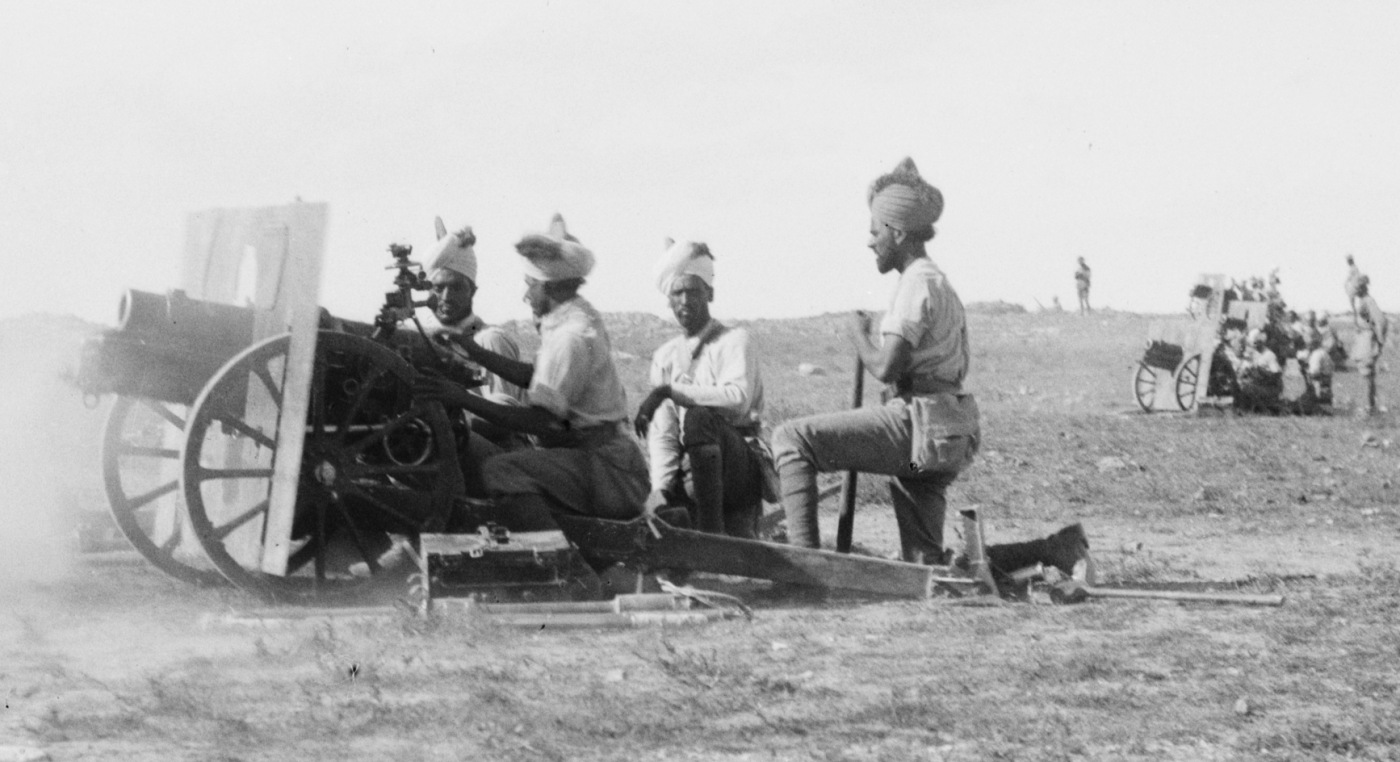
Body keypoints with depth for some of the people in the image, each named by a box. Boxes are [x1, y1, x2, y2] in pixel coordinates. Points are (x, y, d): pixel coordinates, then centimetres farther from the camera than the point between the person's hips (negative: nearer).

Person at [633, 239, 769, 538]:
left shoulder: (733, 342, 1)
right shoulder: (665, 356, 16)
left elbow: (737, 398, -20)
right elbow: (662, 435, 8)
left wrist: (671, 390, -22)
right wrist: (661, 488, -9)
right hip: (690, 473, 4)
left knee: (697, 417, -34)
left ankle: (712, 529, -31)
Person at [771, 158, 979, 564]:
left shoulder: (918, 283, -10)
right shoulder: (941, 284, 23)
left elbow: (885, 368, -20)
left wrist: (857, 333, -2)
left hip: (918, 426, -10)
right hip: (950, 437, 10)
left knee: (792, 438, -13)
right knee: (923, 561, 13)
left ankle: (803, 553, -21)